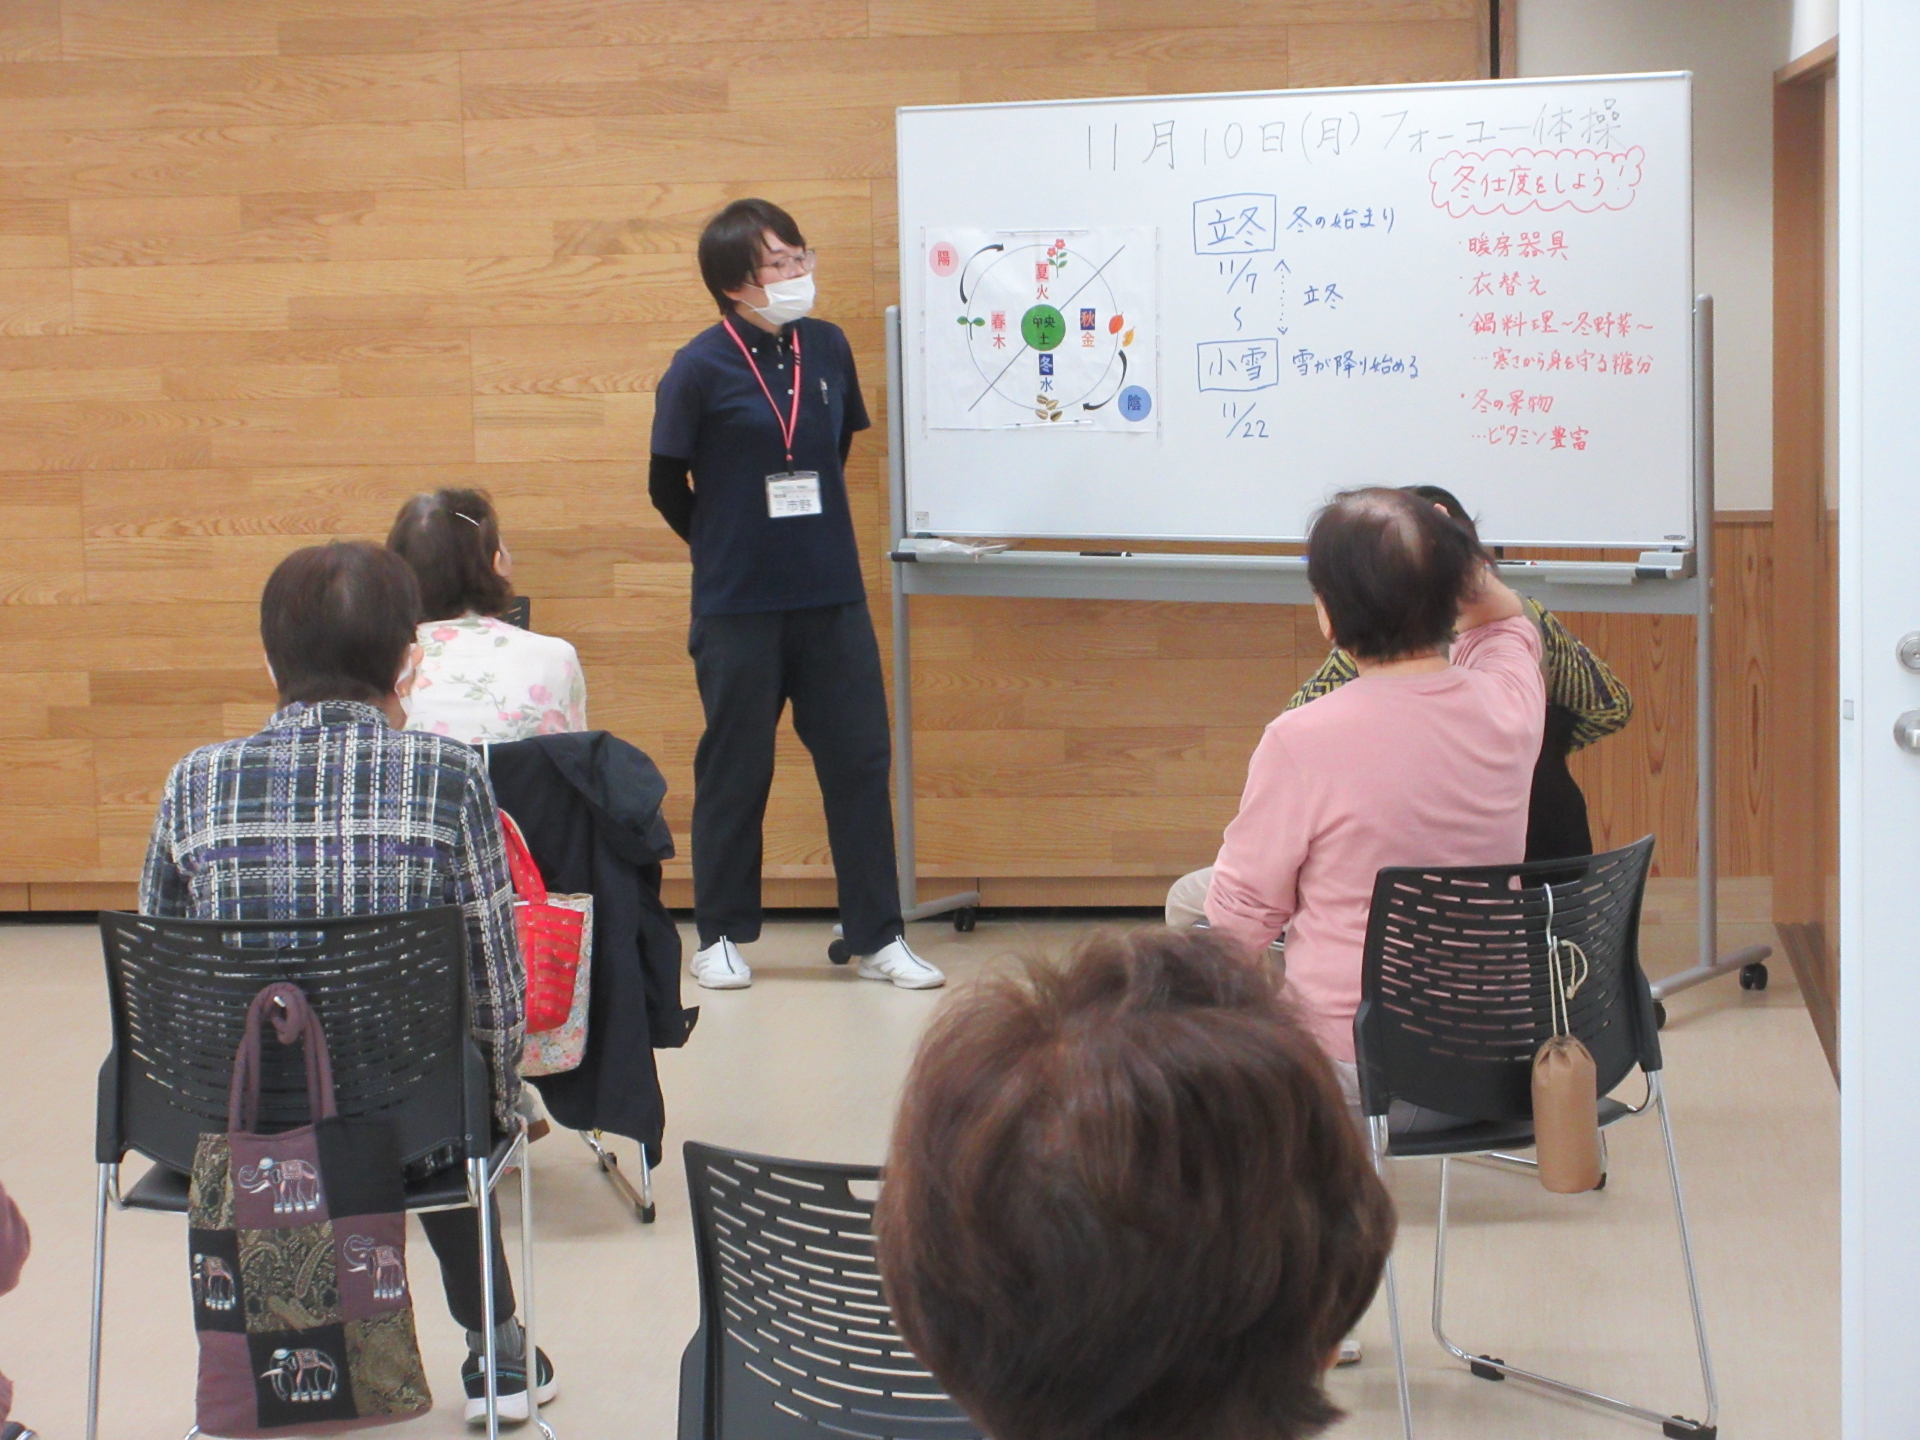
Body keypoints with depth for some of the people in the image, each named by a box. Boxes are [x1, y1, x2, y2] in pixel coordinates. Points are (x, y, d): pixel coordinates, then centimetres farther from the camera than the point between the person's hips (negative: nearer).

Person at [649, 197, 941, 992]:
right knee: (735, 769, 6)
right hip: (738, 607, -4)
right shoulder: (700, 368, -9)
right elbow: (667, 484, 0)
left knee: (860, 758, 4)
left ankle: (878, 937, 12)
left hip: (832, 597, 4)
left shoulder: (828, 348, 4)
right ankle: (720, 936, 18)